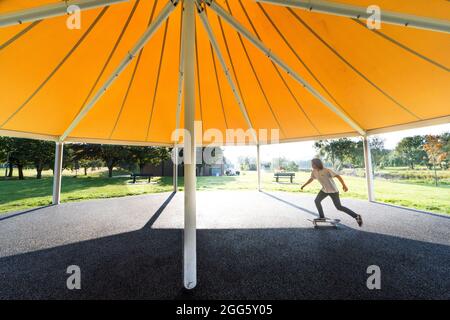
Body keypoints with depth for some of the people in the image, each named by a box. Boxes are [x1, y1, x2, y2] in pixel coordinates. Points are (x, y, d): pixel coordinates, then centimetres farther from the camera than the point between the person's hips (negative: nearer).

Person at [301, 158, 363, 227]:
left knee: (339, 207, -3)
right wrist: (304, 185, 16)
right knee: (317, 201, 4)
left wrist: (344, 185, -38)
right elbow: (311, 179, 11)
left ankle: (356, 216, 15)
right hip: (324, 190, 7)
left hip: (333, 190, -7)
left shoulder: (326, 170, -24)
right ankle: (322, 217, 18)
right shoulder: (314, 171, -5)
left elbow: (338, 176, -27)